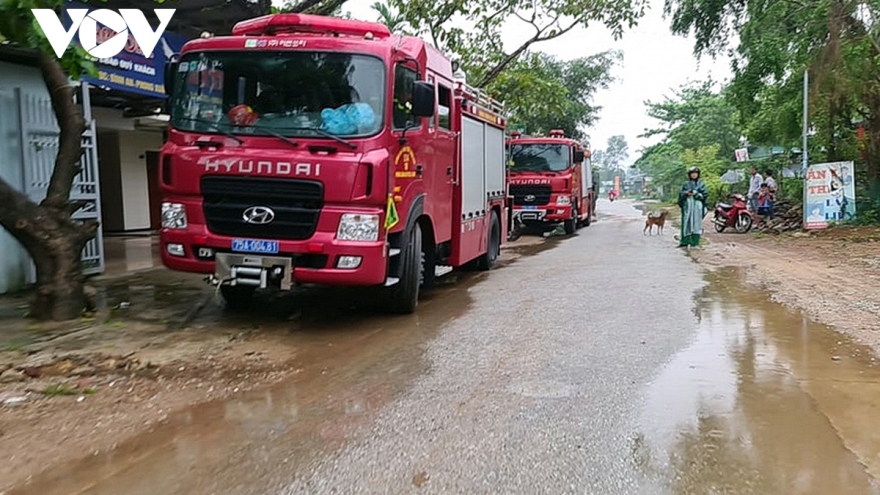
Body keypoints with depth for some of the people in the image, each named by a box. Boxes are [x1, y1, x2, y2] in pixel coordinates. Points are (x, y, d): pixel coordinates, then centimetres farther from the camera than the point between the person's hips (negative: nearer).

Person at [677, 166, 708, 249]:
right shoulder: (686, 184, 12)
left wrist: (696, 194, -13)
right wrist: (686, 193, -14)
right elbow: (680, 194, 6)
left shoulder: (701, 184, 10)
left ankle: (695, 241, 0)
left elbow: (705, 194, 1)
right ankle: (685, 241, -1)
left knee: (696, 223, -2)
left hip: (698, 206, 0)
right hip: (687, 206, 0)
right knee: (687, 222, -3)